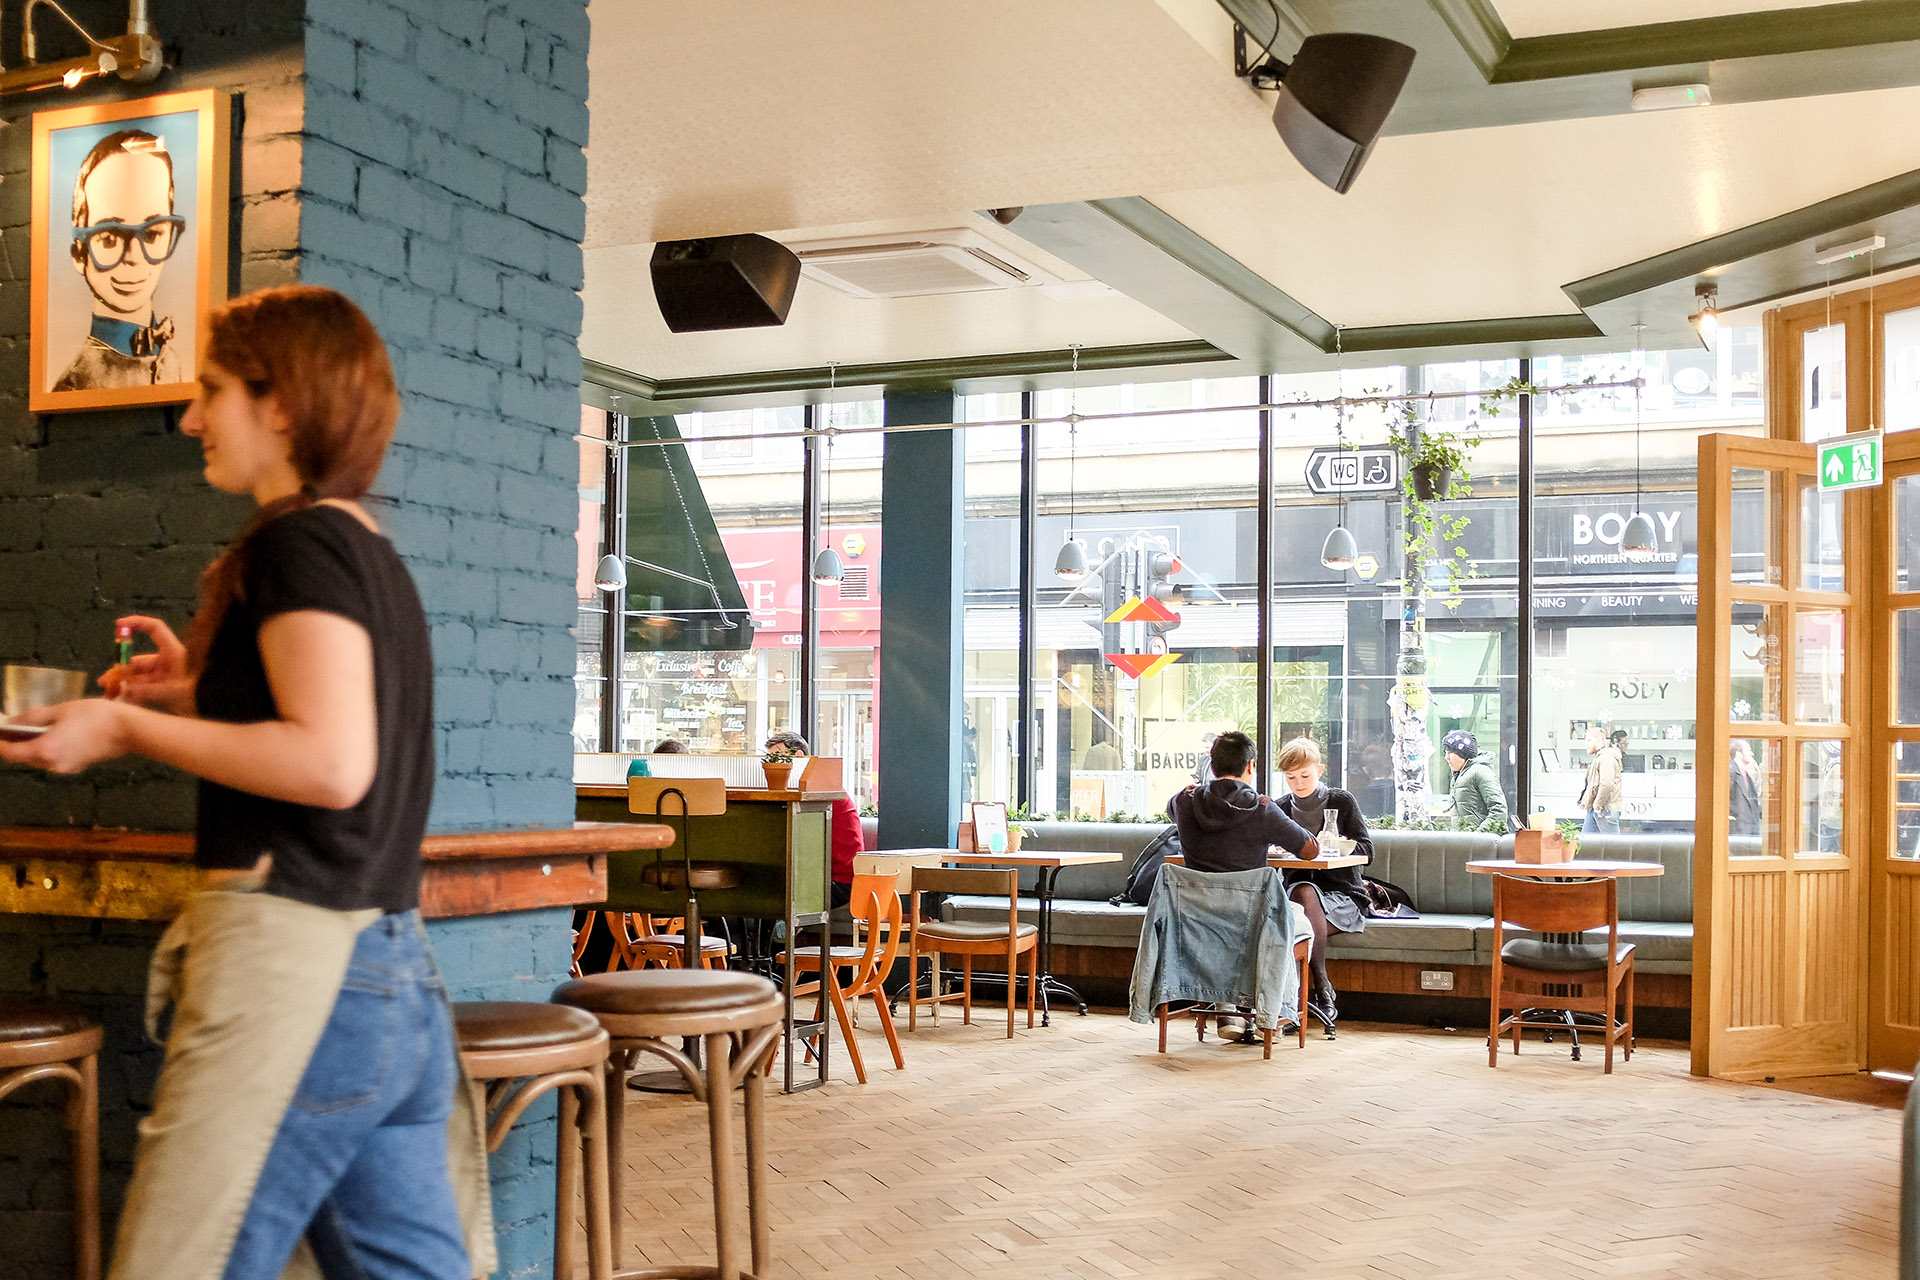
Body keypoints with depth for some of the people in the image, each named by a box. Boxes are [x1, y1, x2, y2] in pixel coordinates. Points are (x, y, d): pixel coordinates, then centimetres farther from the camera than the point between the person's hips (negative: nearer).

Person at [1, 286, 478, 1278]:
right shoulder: (375, 554, 19)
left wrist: (129, 729, -11)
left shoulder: (298, 543, -8)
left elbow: (331, 764, -19)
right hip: (397, 974, 9)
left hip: (292, 963, -9)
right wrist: (203, 693, 19)